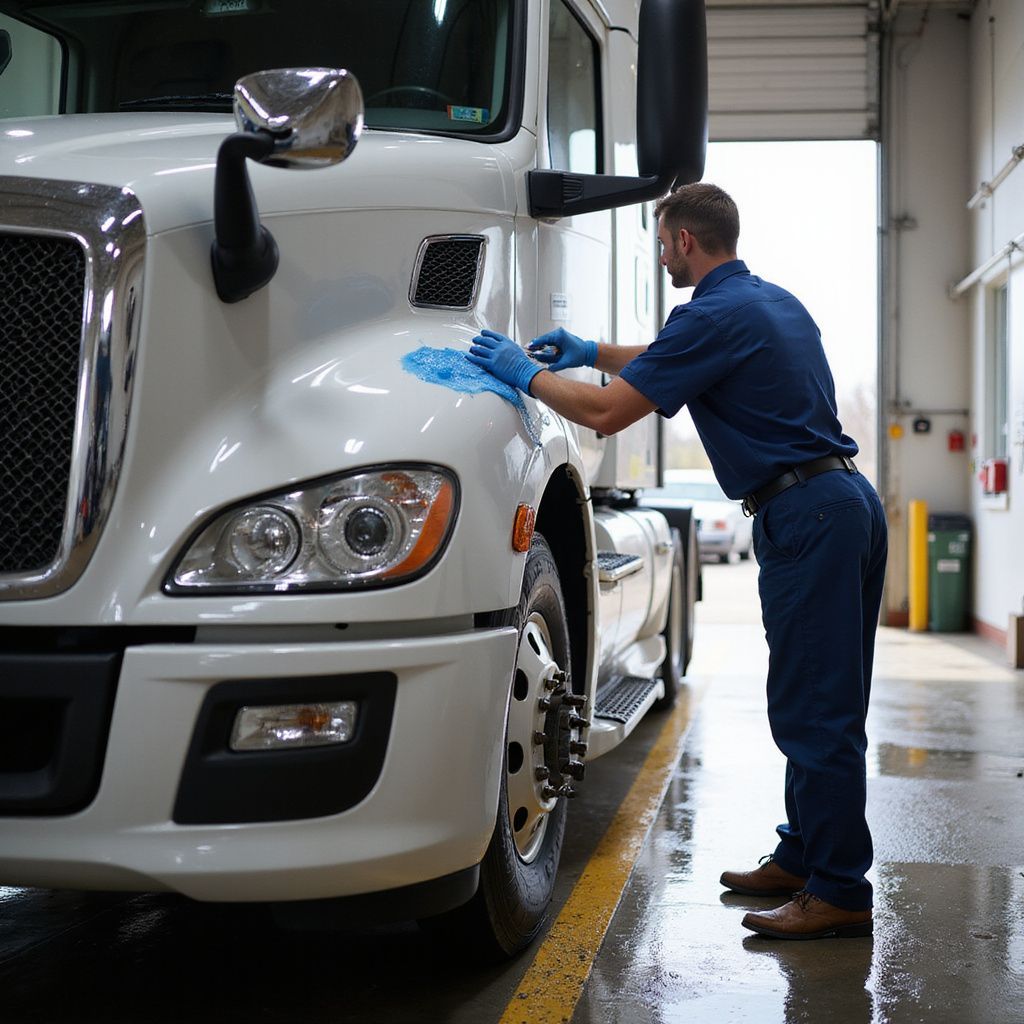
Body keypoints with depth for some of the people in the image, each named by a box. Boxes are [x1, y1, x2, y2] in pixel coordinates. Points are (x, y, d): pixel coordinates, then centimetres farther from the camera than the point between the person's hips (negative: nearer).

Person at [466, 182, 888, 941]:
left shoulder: (715, 315, -13)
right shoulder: (773, 301, 19)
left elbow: (606, 413, -14)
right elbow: (677, 362, 36)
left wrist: (528, 374, 0)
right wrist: (594, 353, 33)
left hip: (805, 514, -10)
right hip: (850, 503, 10)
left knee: (815, 711, -6)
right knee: (823, 705, 15)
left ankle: (840, 893, -1)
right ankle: (804, 857, 26)